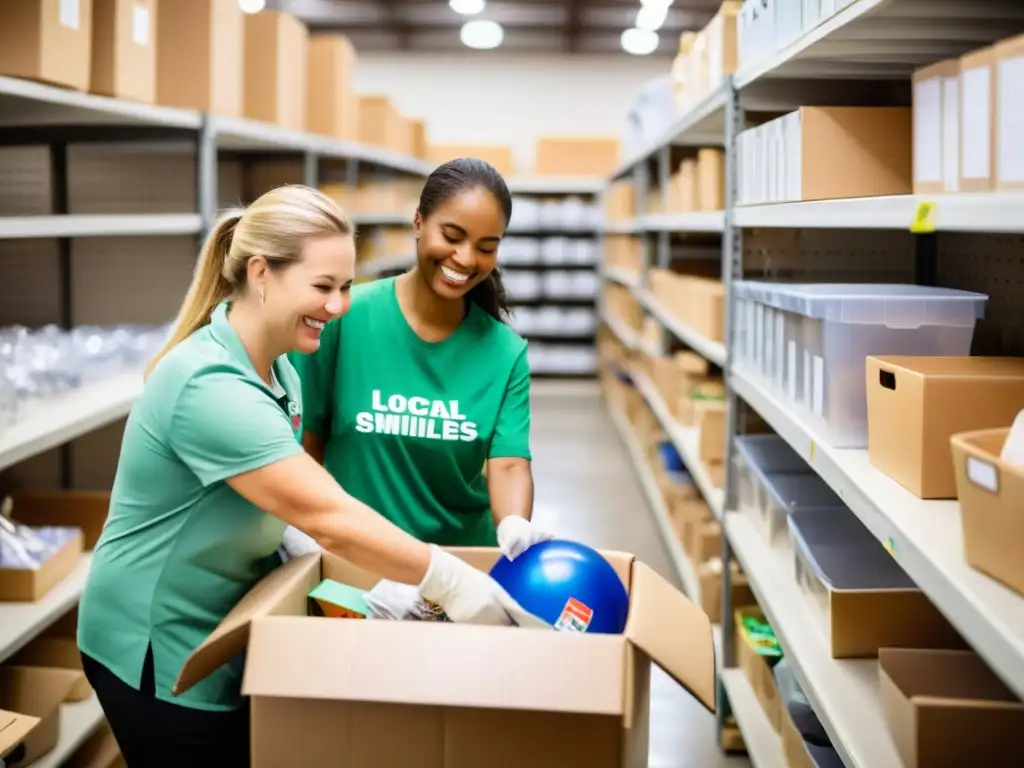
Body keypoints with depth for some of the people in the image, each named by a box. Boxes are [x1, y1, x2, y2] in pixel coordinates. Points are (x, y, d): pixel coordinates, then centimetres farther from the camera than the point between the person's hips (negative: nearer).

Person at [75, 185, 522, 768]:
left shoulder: (276, 365, 2)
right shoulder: (214, 388, -28)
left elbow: (297, 503, 9)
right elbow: (327, 517, -30)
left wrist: (374, 582, -4)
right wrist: (451, 582, -27)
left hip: (221, 630, 9)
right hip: (158, 647, -9)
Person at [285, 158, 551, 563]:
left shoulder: (505, 353, -5)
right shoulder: (343, 318, -11)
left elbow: (509, 464, -12)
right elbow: (303, 441, -4)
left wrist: (515, 526, -32)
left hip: (466, 557, 1)